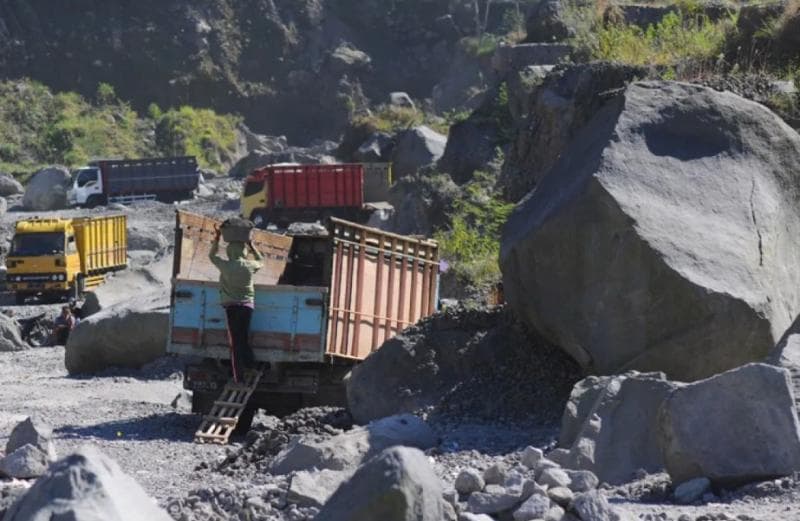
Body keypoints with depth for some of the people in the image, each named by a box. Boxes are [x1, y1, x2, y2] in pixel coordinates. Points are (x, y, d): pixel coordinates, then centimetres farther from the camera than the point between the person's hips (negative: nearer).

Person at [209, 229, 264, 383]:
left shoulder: (226, 266, -8)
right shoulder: (249, 266, -2)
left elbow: (212, 255, 12)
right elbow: (261, 261, 22)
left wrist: (217, 238, 18)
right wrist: (251, 245, 27)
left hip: (232, 306, -2)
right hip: (247, 305, 2)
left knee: (235, 341, 1)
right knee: (245, 339, 14)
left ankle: (239, 377, -1)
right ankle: (251, 368, 5)